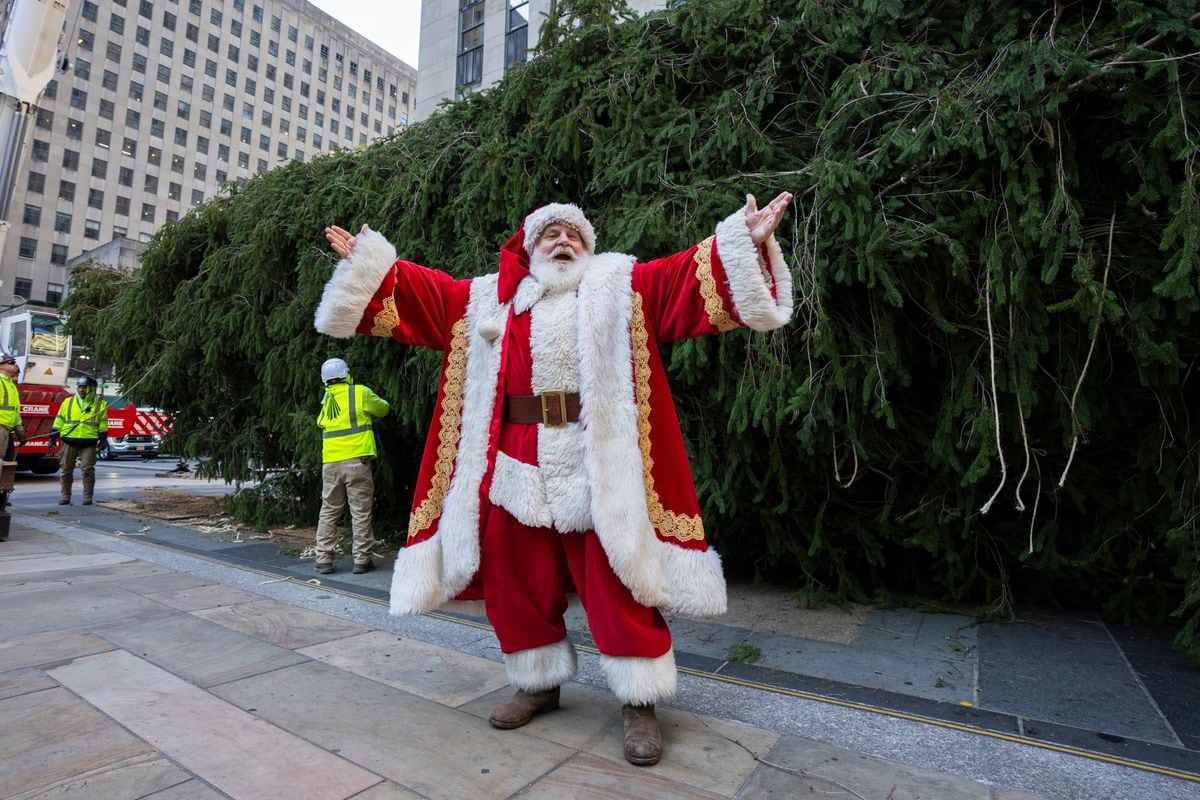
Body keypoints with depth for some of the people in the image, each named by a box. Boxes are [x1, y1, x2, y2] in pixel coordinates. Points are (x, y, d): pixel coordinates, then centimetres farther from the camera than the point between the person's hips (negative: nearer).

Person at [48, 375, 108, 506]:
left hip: (89, 442, -2)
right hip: (69, 441, 2)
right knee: (66, 469, 7)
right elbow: (59, 420, 11)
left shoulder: (100, 404, 5)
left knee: (88, 469, -4)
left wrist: (103, 439, 0)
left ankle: (88, 496, 3)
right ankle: (65, 496, 17)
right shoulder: (68, 402, 9)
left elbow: (103, 424, 5)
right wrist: (53, 436, 7)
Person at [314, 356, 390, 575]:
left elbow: (320, 423, 20)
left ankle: (323, 559, 14)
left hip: (330, 463, 4)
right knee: (361, 512, 2)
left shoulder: (326, 400, 11)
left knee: (328, 512, 13)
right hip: (356, 460, -4)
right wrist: (368, 413, 30)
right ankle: (362, 560, 5)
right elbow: (383, 409, 9)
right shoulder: (360, 392, -2)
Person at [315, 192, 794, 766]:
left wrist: (745, 240, -10)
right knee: (518, 584, 12)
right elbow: (417, 290, 22)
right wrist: (367, 260, 18)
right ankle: (538, 684, 33)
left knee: (615, 586, 1)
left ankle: (639, 703, 18)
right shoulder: (486, 298, 18)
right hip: (515, 465, 3)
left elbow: (694, 275, 1)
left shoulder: (622, 286, 11)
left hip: (597, 465, -3)